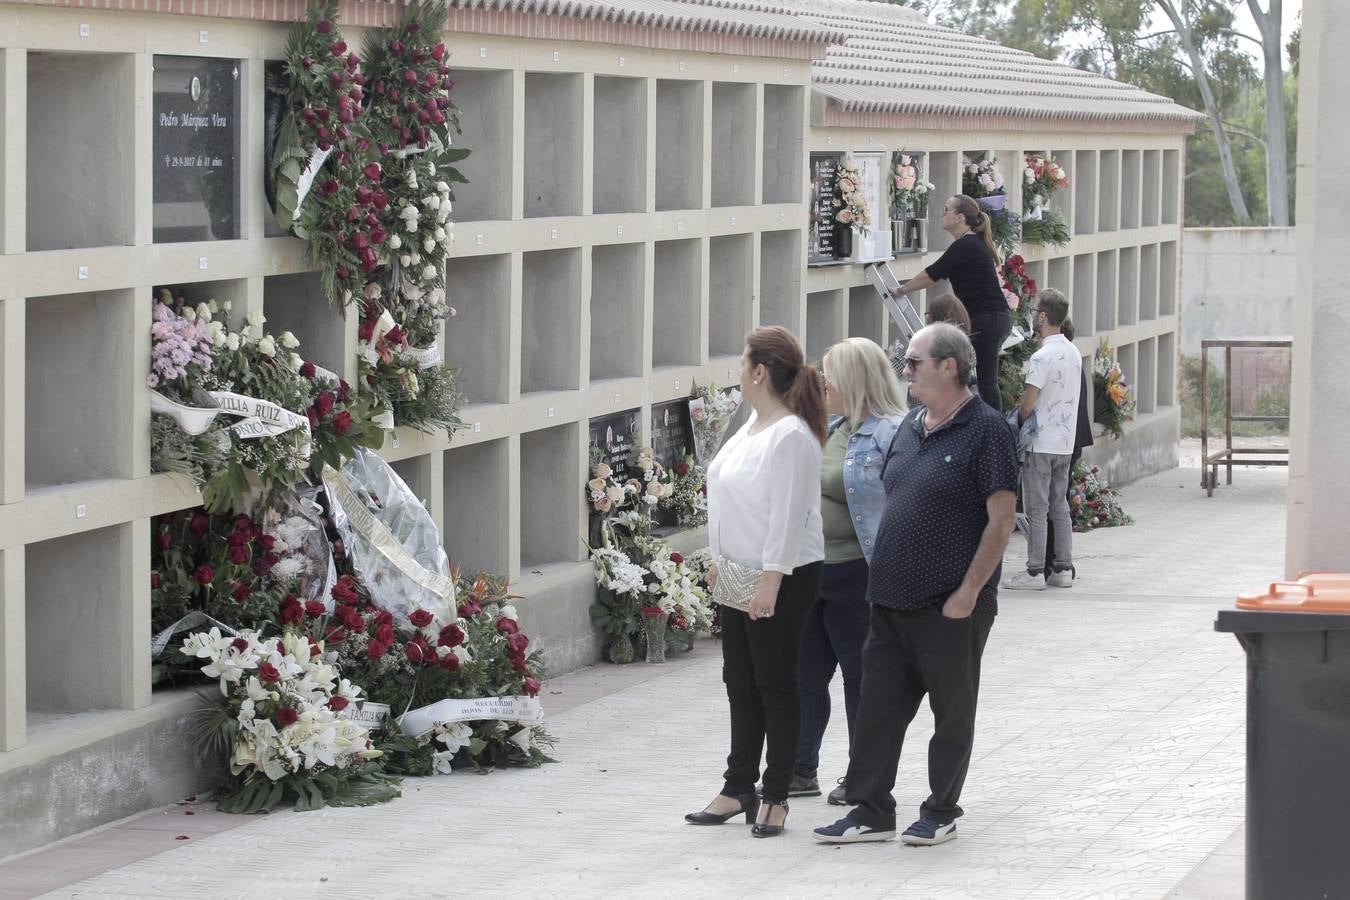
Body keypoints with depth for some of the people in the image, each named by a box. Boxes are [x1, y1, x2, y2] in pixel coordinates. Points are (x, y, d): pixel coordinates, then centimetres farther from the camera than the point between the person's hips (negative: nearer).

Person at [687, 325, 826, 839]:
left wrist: (770, 582, -23)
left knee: (775, 683, -2)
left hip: (782, 576, -10)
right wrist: (721, 562, 18)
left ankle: (775, 796, 6)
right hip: (740, 573, 10)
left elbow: (788, 516, -22)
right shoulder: (754, 426, 11)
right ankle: (739, 788, 21)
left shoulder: (791, 435, -19)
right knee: (740, 682, 13)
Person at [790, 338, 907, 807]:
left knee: (860, 676, 4)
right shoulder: (830, 429, 12)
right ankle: (801, 770, 20)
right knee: (805, 674, 12)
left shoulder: (890, 435, -15)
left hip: (855, 575, -8)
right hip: (810, 572, 8)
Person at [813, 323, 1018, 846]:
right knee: (879, 705, 7)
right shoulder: (911, 426, 12)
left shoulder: (986, 430, -11)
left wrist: (969, 592, -17)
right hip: (892, 599, 7)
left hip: (950, 605, -7)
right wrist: (881, 579, 15)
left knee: (952, 710, 6)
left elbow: (1001, 520, -14)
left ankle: (941, 813, 16)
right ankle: (870, 812, 14)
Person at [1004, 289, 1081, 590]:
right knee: (1060, 507, 12)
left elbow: (1028, 404, -18)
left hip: (1041, 444, -8)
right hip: (1066, 442, 8)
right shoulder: (1074, 353, 9)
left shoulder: (1042, 357, -18)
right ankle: (1063, 568, 14)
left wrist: (1018, 427, -1)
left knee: (1037, 509, -4)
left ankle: (1035, 572, -3)